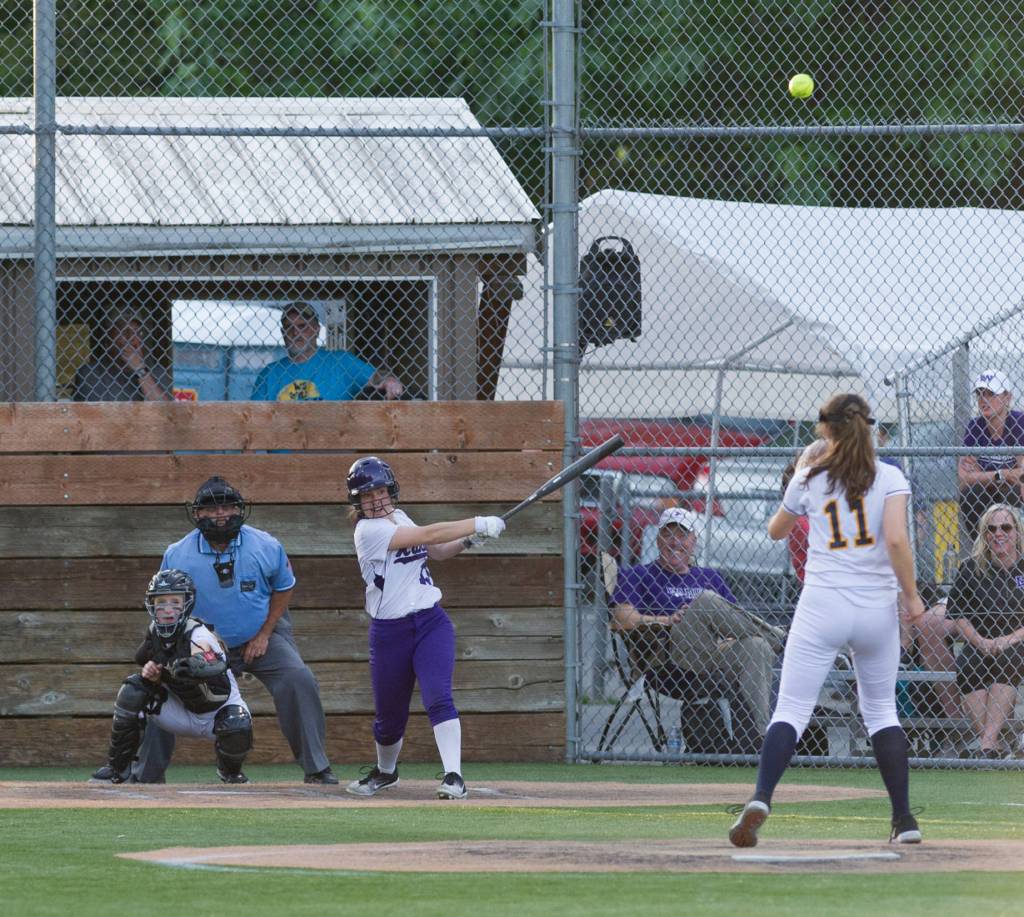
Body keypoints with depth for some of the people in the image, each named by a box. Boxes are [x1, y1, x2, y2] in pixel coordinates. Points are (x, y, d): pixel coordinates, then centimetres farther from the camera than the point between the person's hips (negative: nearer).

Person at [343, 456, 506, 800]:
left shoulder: (398, 518, 9)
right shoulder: (369, 530, -14)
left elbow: (436, 551, 19)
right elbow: (428, 535, -20)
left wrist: (466, 540, 0)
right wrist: (479, 524, -18)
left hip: (431, 623, 4)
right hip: (390, 633, -4)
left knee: (438, 698, -17)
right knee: (389, 715, 8)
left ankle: (453, 776, -24)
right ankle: (385, 771, 37)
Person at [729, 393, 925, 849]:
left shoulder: (809, 479, 4)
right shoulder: (889, 478, 0)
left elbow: (775, 530, 21)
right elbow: (896, 540, -13)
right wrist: (911, 595, -3)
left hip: (822, 606, -1)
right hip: (877, 607, 1)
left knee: (791, 709, -4)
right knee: (881, 709, 16)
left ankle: (760, 798, -25)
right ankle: (904, 818, 12)